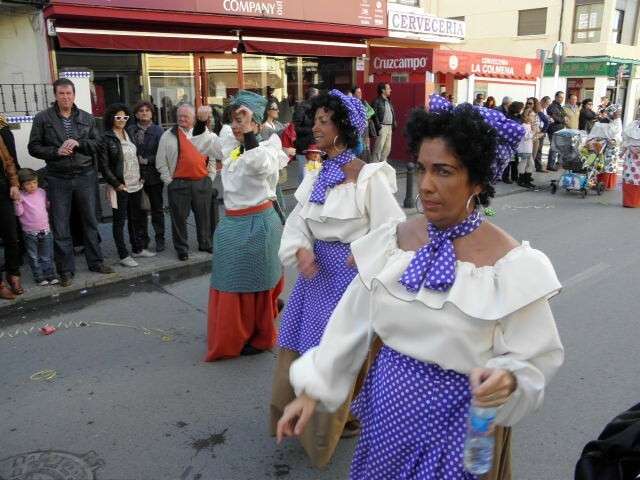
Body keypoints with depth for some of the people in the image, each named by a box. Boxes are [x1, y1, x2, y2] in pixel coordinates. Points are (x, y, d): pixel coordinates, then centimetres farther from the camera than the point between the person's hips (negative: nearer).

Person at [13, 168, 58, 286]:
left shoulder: (42, 192, 4)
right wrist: (17, 201, -25)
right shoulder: (21, 196, -8)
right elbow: (19, 213, -15)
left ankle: (51, 275, 20)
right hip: (30, 232, -3)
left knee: (47, 256, 12)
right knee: (34, 257, 7)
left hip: (45, 230, 3)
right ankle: (39, 277, 16)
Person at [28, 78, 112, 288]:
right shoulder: (42, 119, 0)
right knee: (60, 227, 3)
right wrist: (56, 152, -15)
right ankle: (66, 270, 14)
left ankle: (95, 261, 25)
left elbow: (97, 143, 2)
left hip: (86, 177, 2)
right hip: (58, 179, -1)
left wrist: (78, 143, -15)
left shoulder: (87, 118, 6)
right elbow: (34, 147, 0)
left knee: (90, 222, 11)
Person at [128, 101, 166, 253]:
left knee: (157, 209, 8)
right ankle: (142, 238, 20)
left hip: (154, 175, -1)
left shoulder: (158, 130, -1)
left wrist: (147, 160, -13)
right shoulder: (130, 130, 4)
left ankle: (160, 239, 17)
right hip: (135, 175, 2)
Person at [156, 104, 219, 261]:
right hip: (178, 183, -2)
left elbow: (213, 157, 13)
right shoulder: (168, 136, 1)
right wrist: (169, 180, -4)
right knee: (179, 217, 4)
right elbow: (161, 161, 2)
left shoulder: (206, 135, 8)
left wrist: (210, 177, 5)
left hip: (202, 182, 2)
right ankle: (181, 249, 17)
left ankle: (205, 244, 30)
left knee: (204, 216, 13)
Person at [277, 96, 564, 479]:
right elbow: (352, 322, -2)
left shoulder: (509, 263, -18)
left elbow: (537, 356, -12)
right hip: (387, 405, 4)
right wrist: (312, 389, -2)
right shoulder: (394, 239, -6)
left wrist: (507, 379, -33)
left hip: (458, 420, -4)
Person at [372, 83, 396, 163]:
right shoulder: (377, 101, -7)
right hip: (382, 127, -8)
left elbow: (393, 113, 20)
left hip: (389, 127, 8)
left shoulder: (389, 101, 17)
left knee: (387, 148, 9)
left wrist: (394, 123, 10)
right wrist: (378, 126, -19)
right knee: (379, 147, -6)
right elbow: (374, 115, -13)